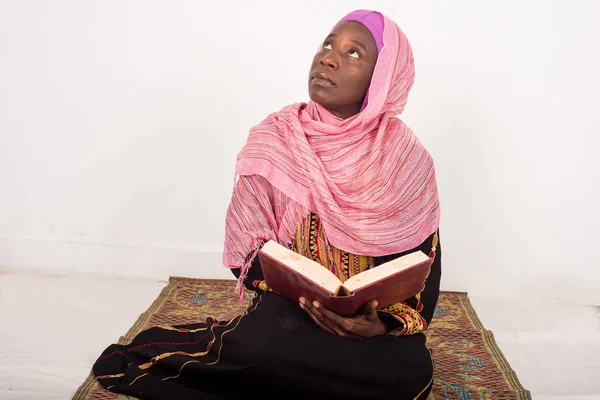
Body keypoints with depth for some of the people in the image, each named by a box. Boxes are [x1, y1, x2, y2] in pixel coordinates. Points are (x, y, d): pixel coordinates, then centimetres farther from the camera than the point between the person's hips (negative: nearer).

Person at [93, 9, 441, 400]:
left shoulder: (408, 158, -6)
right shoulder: (274, 140, -6)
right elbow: (246, 252, -3)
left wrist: (386, 323, -23)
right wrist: (306, 294, -21)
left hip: (373, 318, 2)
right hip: (292, 303, -1)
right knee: (258, 347, -37)